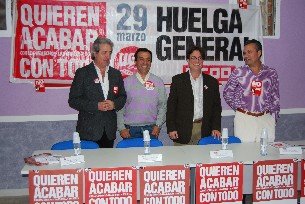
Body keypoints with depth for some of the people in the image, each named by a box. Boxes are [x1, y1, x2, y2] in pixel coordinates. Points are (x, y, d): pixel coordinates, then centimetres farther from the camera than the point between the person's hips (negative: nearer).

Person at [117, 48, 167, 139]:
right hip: (130, 129, -1)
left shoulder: (158, 82, 7)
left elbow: (162, 106, 8)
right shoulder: (126, 82, 3)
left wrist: (158, 125, -2)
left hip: (151, 129, 1)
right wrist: (121, 128, -3)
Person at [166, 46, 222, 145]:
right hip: (183, 131, -1)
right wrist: (171, 128, -4)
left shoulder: (212, 81, 11)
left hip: (204, 130, 2)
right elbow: (171, 105, 3)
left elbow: (216, 107, 11)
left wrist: (216, 128, 2)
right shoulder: (178, 80, 5)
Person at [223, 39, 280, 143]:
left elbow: (275, 97, 11)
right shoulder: (238, 73, 0)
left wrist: (274, 115, 8)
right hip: (244, 119, -1)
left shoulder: (271, 73, 5)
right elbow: (227, 94, 8)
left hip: (266, 119, 2)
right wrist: (238, 107, 1)